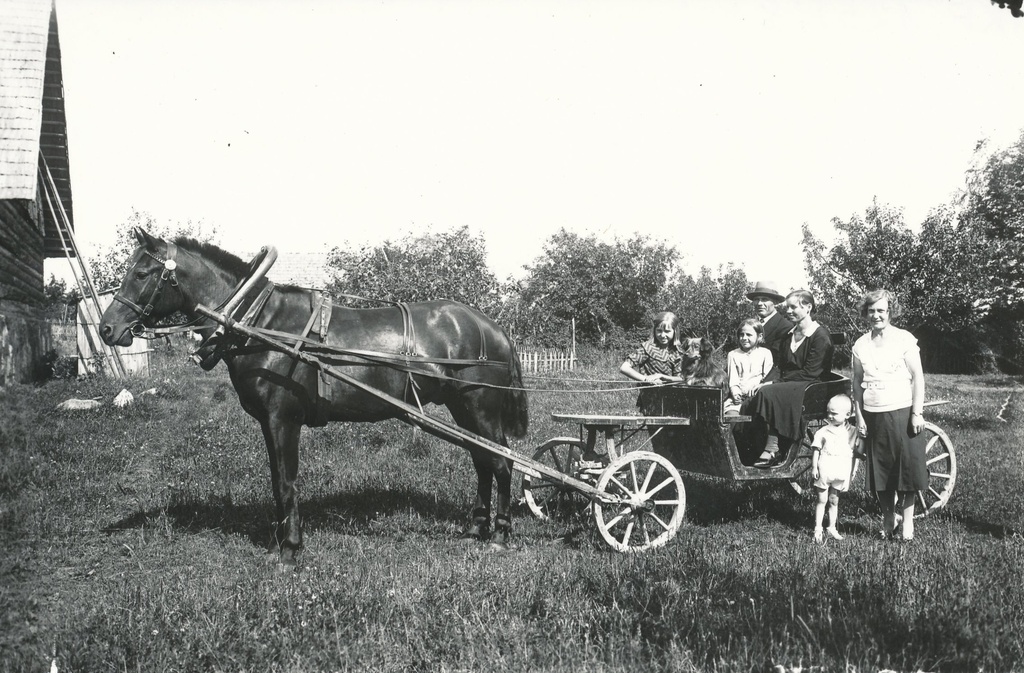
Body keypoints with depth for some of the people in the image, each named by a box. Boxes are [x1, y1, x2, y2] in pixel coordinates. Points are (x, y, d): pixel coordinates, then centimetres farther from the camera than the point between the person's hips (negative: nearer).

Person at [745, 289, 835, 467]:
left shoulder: (821, 336, -8)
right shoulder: (789, 336, 18)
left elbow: (810, 372, -15)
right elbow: (779, 365, 14)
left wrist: (774, 383, -16)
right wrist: (766, 382, -8)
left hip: (811, 387, -8)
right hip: (787, 385, 8)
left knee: (769, 393, -30)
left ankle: (772, 449, -25)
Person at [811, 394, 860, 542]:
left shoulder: (852, 432, 1)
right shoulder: (823, 431, -5)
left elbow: (855, 452, 9)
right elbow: (816, 450, -3)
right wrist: (814, 467, -7)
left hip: (841, 474, 2)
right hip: (824, 471, -2)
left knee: (834, 501, 13)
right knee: (822, 500, 5)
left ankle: (832, 528, 21)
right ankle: (818, 528, 9)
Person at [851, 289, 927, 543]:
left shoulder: (904, 339, -4)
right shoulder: (860, 345, 6)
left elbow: (918, 377, -5)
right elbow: (857, 382, 10)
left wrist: (917, 412, -9)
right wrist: (859, 415, 4)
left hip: (902, 412, -3)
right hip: (873, 415, 3)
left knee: (907, 467, -1)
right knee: (880, 471, 7)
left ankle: (907, 521, 12)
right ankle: (887, 520, 21)